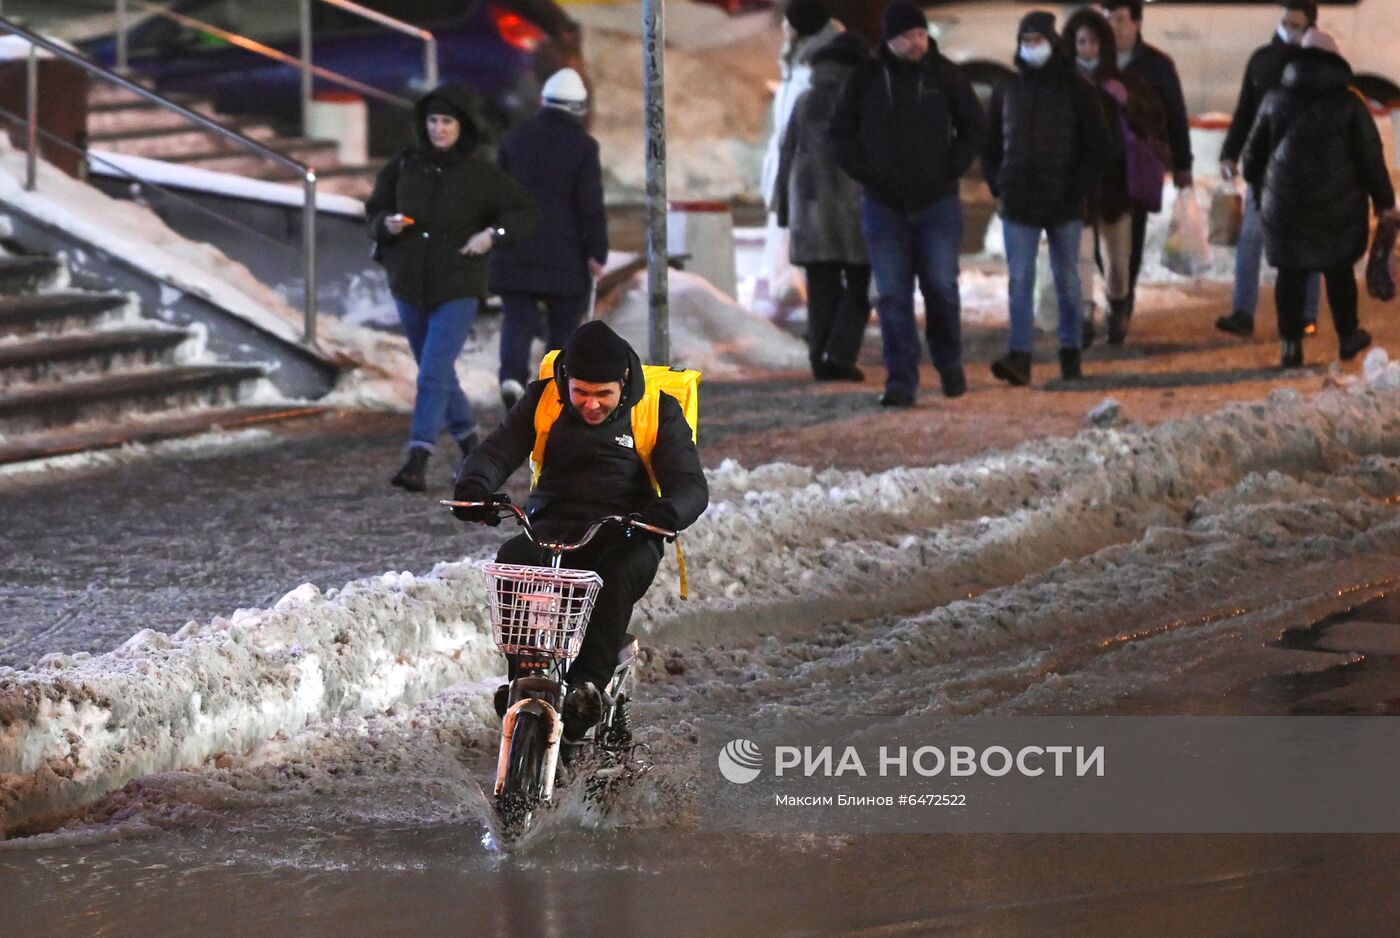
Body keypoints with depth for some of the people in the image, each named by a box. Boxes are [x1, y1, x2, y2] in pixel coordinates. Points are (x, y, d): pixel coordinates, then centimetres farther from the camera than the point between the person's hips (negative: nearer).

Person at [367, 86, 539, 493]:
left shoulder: (481, 174, -5)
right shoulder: (405, 166, 1)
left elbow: (524, 212, 2)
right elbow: (374, 210, 11)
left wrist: (493, 234, -15)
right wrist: (387, 223, -12)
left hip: (457, 290, -4)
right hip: (410, 286, 4)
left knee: (434, 374, -16)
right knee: (439, 374, 17)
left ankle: (418, 461, -20)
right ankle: (470, 446, 36)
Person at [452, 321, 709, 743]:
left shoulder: (658, 411, 1)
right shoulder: (543, 400, 5)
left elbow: (690, 484, -7)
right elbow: (496, 452, -2)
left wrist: (668, 512, -33)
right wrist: (473, 486, -28)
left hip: (624, 535, -2)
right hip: (551, 529, 2)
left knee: (623, 571, -38)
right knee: (512, 560, -32)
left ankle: (588, 684, -42)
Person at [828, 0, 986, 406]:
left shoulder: (945, 75, -1)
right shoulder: (866, 78, -1)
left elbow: (974, 126, 7)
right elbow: (840, 131, 5)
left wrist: (951, 169, -3)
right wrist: (864, 173, -4)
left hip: (938, 204, 0)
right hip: (883, 205, 0)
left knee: (941, 287, 2)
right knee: (892, 296, -1)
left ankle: (950, 367, 23)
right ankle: (901, 383, 1)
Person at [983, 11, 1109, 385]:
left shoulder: (1076, 90, 1)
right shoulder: (1007, 91, 10)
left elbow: (1097, 146, 2)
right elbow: (990, 145, 16)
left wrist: (1080, 192, -6)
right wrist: (998, 190, 4)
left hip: (1064, 204, -2)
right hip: (1018, 206, 2)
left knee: (1067, 281, 7)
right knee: (1019, 281, -7)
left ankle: (1070, 355, 16)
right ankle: (1020, 358, -12)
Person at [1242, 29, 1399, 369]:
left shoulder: (1276, 101, 3)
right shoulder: (1349, 103, -5)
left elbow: (1254, 152, 12)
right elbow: (1370, 157, -5)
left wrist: (1259, 191, 28)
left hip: (1285, 204, 1)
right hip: (1338, 205, -1)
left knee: (1290, 272, 6)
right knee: (1339, 269, 14)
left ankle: (1291, 344, 2)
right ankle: (1347, 337, 24)